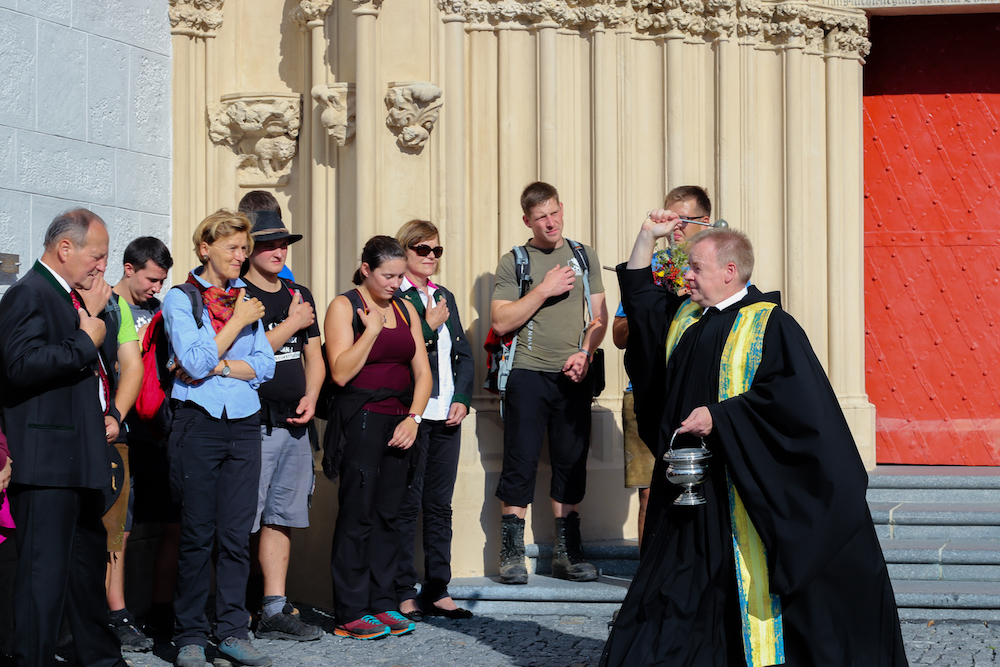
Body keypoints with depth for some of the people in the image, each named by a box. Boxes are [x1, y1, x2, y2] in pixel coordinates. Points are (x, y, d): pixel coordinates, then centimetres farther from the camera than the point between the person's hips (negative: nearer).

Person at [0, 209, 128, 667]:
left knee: (89, 563, 19)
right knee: (45, 570, -9)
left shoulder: (72, 299, 21)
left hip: (82, 457, 10)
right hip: (45, 458, -10)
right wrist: (86, 342, -16)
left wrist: (109, 414, 14)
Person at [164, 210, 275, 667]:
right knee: (197, 534, -1)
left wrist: (216, 365, -7)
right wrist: (237, 321, -5)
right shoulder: (180, 299, 2)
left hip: (244, 424, 4)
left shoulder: (246, 299, 15)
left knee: (237, 534, 3)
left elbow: (264, 365, 6)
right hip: (199, 422, -4)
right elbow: (195, 361, -12)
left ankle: (232, 630, 8)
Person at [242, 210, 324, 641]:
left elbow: (313, 356, 22)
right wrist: (292, 323, -9)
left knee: (282, 519, 9)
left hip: (294, 424, 7)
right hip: (253, 423, -7)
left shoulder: (299, 296, 17)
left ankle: (274, 612, 14)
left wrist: (310, 395, 4)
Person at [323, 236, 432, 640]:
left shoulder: (405, 310, 14)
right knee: (357, 516, -6)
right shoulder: (344, 307, -3)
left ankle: (382, 603, 13)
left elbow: (422, 371, 14)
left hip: (399, 422, 6)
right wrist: (371, 329, -15)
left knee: (388, 515, 7)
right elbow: (341, 372, -13)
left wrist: (413, 417, 0)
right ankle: (350, 613, -2)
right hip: (360, 421, -6)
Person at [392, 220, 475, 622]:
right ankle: (403, 593, 2)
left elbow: (464, 354, 17)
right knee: (406, 505, -3)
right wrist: (430, 325, -10)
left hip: (446, 415, 7)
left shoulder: (446, 298, 18)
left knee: (440, 505, 9)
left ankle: (437, 590, 14)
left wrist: (462, 399, 4)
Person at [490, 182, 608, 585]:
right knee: (520, 463, -3)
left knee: (572, 463, 5)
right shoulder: (513, 262, 3)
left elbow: (599, 317, 11)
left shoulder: (584, 257, 12)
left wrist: (584, 353, -6)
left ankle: (566, 553, 12)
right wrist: (544, 290, -11)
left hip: (574, 376, 3)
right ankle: (512, 554, 3)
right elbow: (501, 322, -5)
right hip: (528, 373, -3)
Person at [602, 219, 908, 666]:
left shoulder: (770, 325, -11)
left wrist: (719, 416, -22)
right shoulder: (685, 317, 12)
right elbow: (639, 296, 26)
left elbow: (784, 393, -20)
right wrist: (647, 236, 18)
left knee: (749, 578, -4)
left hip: (745, 487, -7)